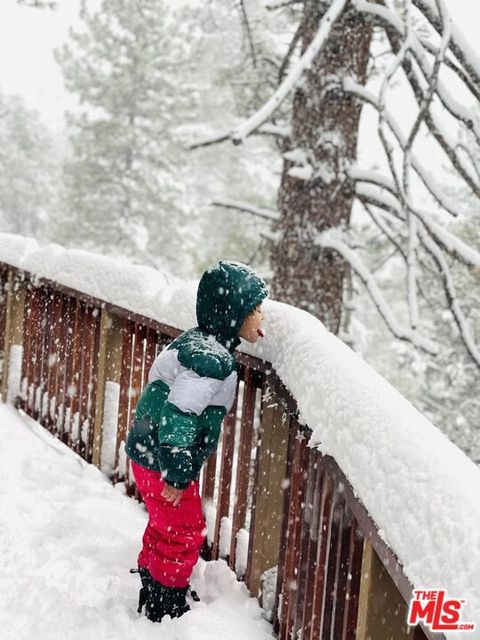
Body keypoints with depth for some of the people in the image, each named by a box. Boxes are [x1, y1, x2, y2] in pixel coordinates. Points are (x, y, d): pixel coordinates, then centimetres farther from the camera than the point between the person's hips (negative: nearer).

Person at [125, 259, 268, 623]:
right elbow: (177, 417, -31)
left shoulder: (197, 342, 4)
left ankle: (153, 591, 45)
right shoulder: (212, 359, -27)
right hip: (162, 463, -10)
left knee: (165, 526, 26)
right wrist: (176, 476, -22)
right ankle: (167, 607, 27)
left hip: (149, 453, 10)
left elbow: (160, 378, 16)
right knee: (185, 535, 8)